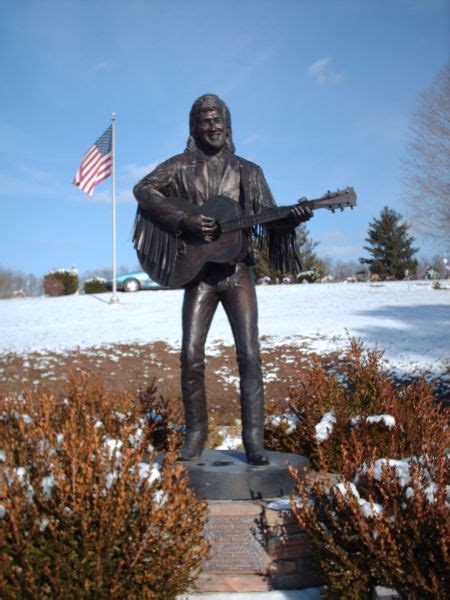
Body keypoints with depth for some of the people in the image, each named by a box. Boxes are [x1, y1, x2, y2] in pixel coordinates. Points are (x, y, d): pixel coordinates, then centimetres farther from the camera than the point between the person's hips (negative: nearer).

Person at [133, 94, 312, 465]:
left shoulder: (246, 171, 10)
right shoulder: (182, 166, 8)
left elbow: (270, 222, 7)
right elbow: (143, 189, -5)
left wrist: (292, 219, -16)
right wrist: (186, 221, -16)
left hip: (237, 271, 0)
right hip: (199, 271, 0)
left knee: (249, 354, -8)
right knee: (191, 355, -4)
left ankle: (254, 440, -1)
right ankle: (196, 432, 13)